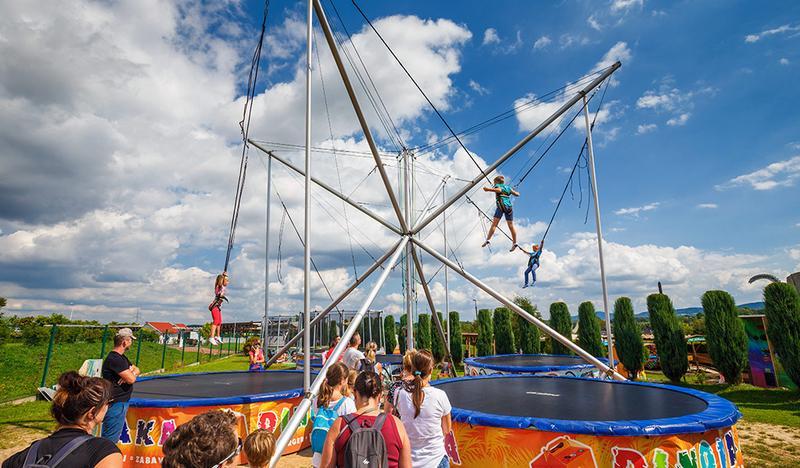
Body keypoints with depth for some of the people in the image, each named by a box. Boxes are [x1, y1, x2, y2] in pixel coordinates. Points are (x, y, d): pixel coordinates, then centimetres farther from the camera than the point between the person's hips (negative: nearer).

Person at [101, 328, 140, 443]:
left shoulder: (121, 357, 14)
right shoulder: (114, 359, -20)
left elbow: (137, 370, 16)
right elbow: (131, 379, -24)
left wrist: (131, 373, -8)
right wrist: (132, 374, 0)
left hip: (122, 402, 10)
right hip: (116, 404, -10)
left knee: (114, 438, 19)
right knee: (111, 439, -4)